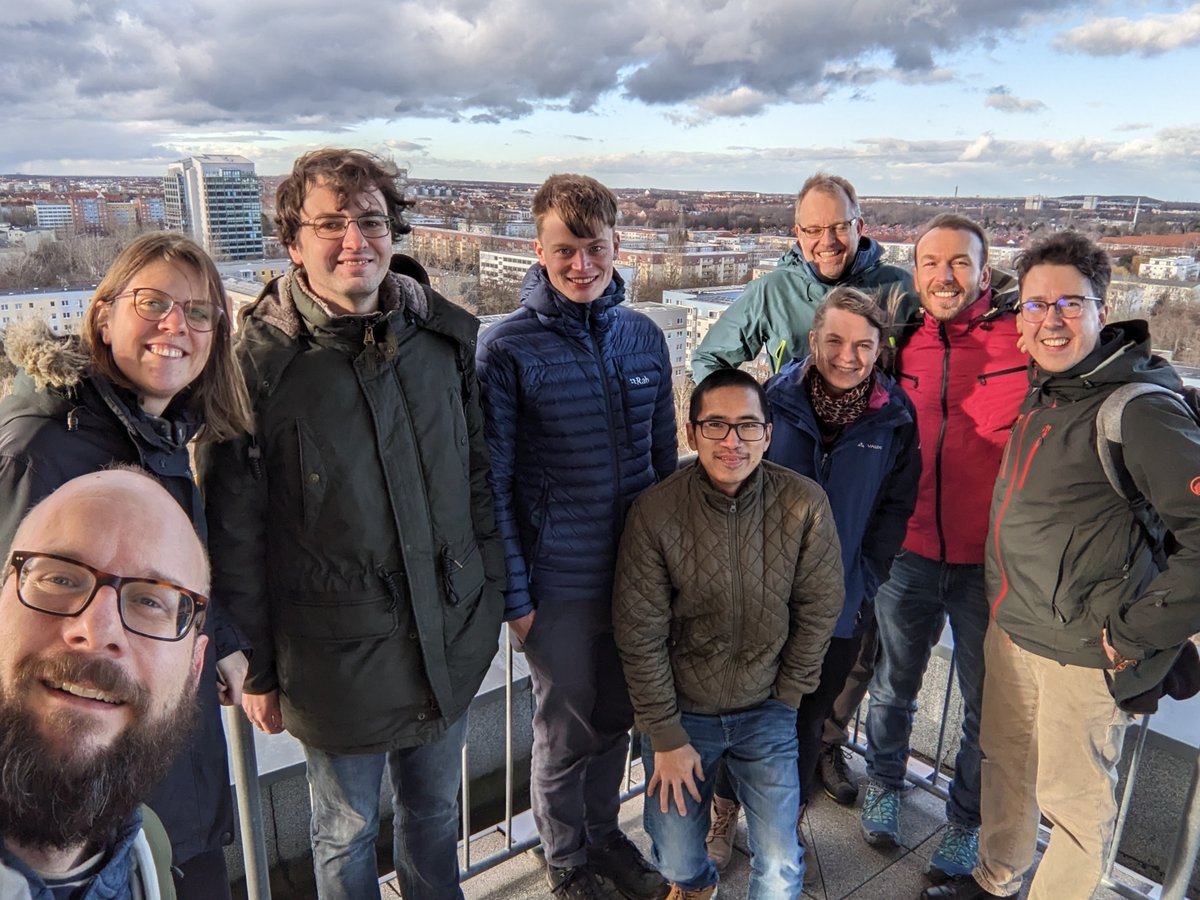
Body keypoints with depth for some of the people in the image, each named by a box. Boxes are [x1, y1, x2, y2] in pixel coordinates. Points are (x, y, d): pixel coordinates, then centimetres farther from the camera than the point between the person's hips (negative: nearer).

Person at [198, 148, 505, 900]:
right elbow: (235, 531, -8)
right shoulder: (259, 361, -14)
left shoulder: (446, 335, -3)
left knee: (437, 811, 25)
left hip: (452, 636, 4)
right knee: (346, 834, 19)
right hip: (335, 654, -3)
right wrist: (258, 669, -3)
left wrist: (492, 591, 8)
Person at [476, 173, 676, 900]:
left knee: (617, 718, 22)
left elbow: (664, 456, 8)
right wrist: (513, 595, -11)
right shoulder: (509, 349, -13)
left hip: (639, 571, 4)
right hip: (559, 582, -4)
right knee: (568, 730, 15)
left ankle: (605, 833, 48)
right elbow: (493, 484, -11)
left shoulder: (644, 336, 1)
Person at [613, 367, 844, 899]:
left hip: (765, 712, 1)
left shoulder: (805, 506, -15)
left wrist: (785, 700, 1)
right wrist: (666, 737, -8)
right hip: (682, 710, 0)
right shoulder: (654, 514, -19)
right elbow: (640, 637, -12)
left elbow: (817, 612, -2)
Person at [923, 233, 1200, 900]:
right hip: (1010, 627, 8)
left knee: (1073, 796, 11)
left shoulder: (1142, 410, -20)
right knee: (1005, 763, 23)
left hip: (1085, 652, -8)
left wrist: (1135, 633, -20)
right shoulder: (1044, 391, 5)